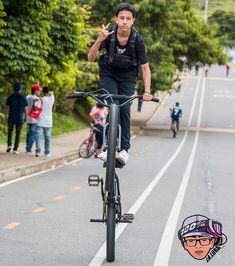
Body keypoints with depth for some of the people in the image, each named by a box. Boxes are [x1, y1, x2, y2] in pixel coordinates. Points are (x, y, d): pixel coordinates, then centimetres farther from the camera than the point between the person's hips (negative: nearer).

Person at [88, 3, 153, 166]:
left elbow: (145, 68, -17)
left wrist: (147, 91, -30)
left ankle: (125, 148, -3)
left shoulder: (137, 40, -23)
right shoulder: (109, 33, -22)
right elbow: (91, 58, -24)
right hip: (109, 74, 0)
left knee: (124, 109, -14)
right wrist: (100, 40, -41)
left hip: (127, 77, 0)